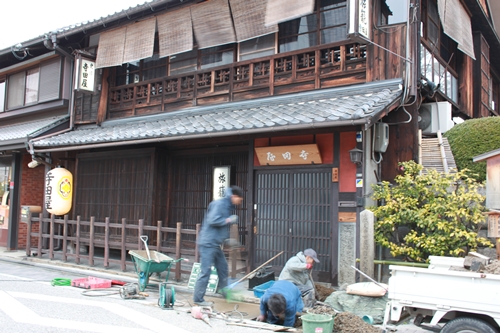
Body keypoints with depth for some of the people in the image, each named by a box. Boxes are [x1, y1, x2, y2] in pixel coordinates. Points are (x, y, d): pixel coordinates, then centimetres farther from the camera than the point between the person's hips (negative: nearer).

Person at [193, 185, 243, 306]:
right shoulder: (219, 204, -15)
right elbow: (213, 220, -24)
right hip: (208, 243, -10)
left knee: (223, 266, 18)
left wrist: (227, 239, 13)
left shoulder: (228, 206, 14)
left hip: (216, 244, 10)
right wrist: (228, 220, -15)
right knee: (205, 271, -6)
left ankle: (223, 290, 34)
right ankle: (198, 299, 1)